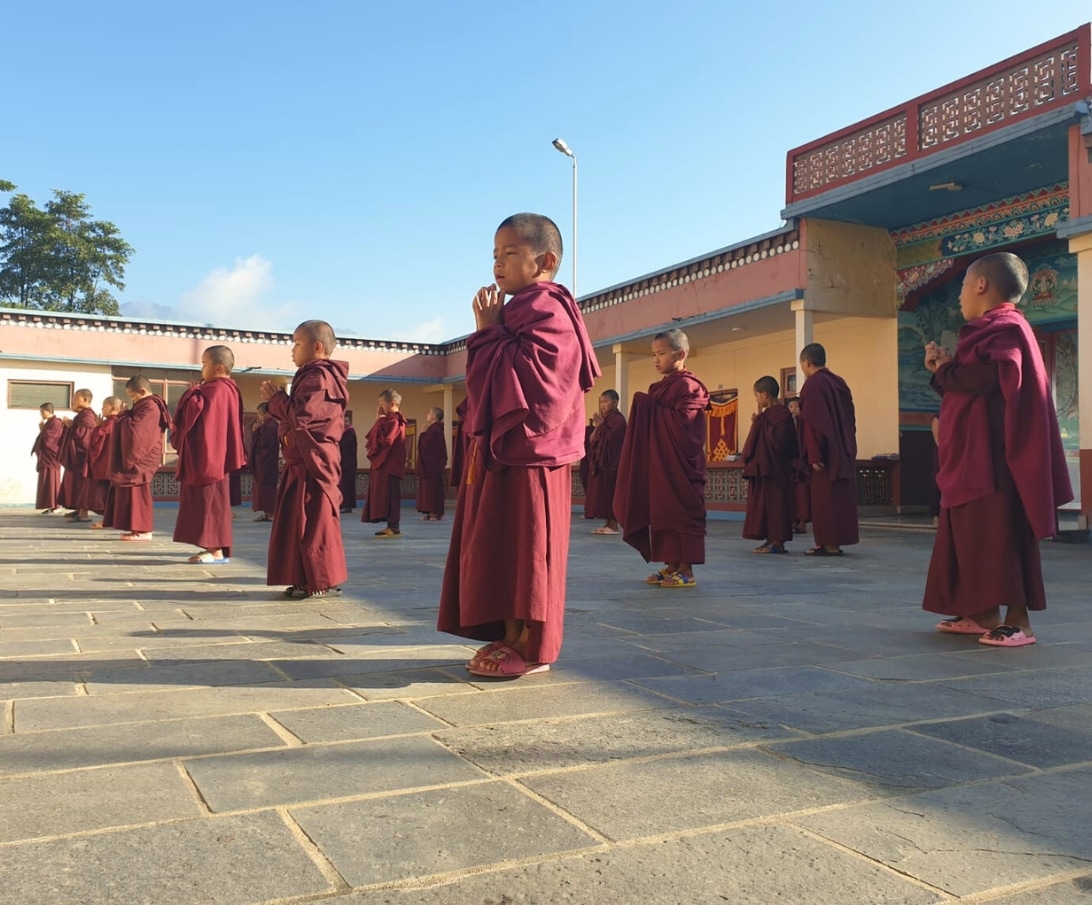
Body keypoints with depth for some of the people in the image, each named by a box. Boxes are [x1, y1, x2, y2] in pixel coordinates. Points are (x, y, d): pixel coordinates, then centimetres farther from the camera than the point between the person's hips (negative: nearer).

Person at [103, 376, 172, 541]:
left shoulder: (150, 407, -15)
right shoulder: (146, 405, 18)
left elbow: (135, 427, -22)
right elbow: (135, 426, 23)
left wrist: (122, 418, -5)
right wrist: (125, 417, 6)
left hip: (142, 459, -10)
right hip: (138, 457, 10)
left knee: (138, 493, -8)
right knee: (136, 493, 11)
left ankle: (143, 530, -4)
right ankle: (140, 528, 15)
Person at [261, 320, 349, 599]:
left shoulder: (320, 376, -12)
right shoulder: (310, 376, 21)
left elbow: (301, 415, -23)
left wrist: (276, 397, -8)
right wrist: (277, 399, 8)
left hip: (314, 460, -11)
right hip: (301, 461, 11)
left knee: (315, 521, -7)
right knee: (299, 520, 11)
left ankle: (326, 582, -2)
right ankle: (307, 580, 16)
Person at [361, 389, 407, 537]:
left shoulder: (394, 421, -14)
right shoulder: (388, 419, 16)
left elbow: (385, 441, -22)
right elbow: (379, 437, 15)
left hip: (389, 465, -10)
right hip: (383, 463, 10)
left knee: (390, 496, -7)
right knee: (385, 496, 12)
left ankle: (394, 527, -5)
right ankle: (391, 525, 17)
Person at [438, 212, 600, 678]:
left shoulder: (546, 310, -12)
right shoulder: (519, 309, 20)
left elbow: (522, 376, -22)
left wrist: (488, 329, -13)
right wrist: (490, 330, 11)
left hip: (527, 451, -11)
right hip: (500, 448, 11)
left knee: (524, 549, -6)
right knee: (500, 548, 12)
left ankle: (531, 647, 2)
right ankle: (511, 637, 20)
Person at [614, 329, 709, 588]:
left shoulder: (688, 385, -9)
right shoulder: (658, 388, 18)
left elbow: (682, 421, -20)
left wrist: (650, 410, -13)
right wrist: (644, 409, 4)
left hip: (679, 464, -9)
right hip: (658, 462, 9)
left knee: (682, 513, -4)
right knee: (661, 513, 10)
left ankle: (686, 570, 1)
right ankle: (671, 566, 17)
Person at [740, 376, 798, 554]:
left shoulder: (780, 414, -14)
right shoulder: (767, 414, 13)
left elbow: (778, 439, -21)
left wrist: (760, 422, -13)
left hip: (773, 469, -10)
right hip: (763, 468, 10)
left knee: (774, 503, -6)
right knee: (764, 503, 11)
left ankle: (777, 542, -2)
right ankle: (771, 539, 16)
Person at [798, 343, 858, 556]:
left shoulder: (813, 384, -12)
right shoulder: (839, 382, 12)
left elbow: (812, 422, -19)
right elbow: (850, 418, 15)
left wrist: (814, 455, -19)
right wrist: (846, 448, 19)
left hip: (825, 452, -8)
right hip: (843, 450, 9)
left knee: (824, 498, -4)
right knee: (839, 497, 10)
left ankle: (829, 544, -2)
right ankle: (835, 542, 15)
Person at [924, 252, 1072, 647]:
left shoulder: (1005, 328, -11)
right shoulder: (988, 331, 21)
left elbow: (989, 377, -28)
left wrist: (944, 370, -12)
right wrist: (945, 369, 3)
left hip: (992, 454, -11)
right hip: (971, 454, 11)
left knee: (1001, 533, -10)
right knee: (974, 533, 11)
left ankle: (1018, 620, -7)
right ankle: (983, 615, 16)